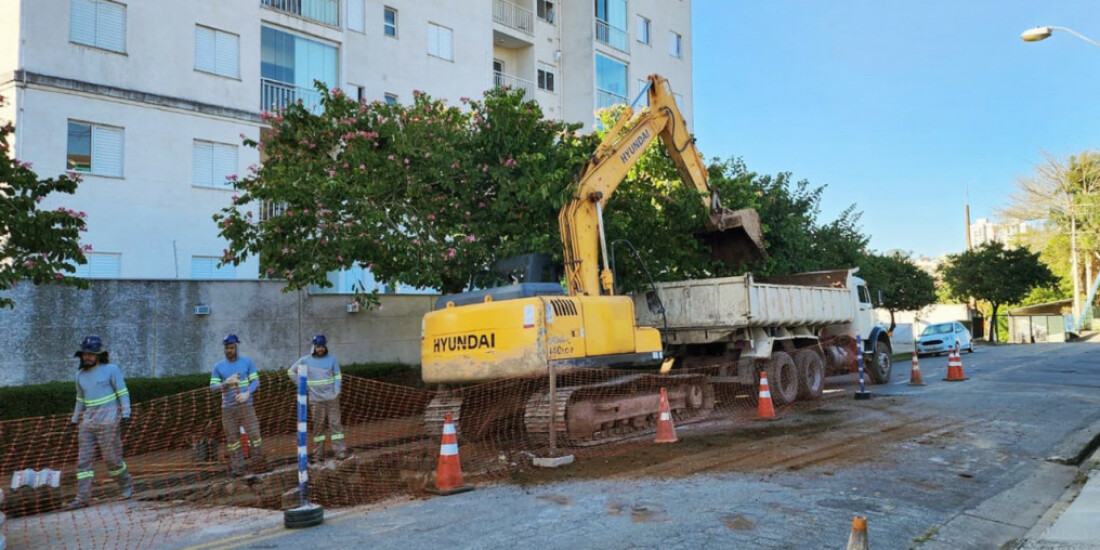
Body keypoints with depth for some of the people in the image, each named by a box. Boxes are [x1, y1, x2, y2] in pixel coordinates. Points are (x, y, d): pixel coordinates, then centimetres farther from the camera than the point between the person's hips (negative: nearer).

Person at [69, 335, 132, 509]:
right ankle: (82, 497, 1)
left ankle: (126, 485, 18)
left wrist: (125, 415, -12)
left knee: (112, 458, -2)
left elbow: (123, 393, -5)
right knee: (84, 460, 0)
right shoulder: (80, 374, 12)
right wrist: (75, 421, 21)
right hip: (88, 422, 6)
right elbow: (80, 399, 22)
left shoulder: (111, 369, -4)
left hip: (108, 421, -5)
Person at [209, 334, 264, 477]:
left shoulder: (247, 362, 4)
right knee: (232, 438, 3)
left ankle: (259, 463, 8)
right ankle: (237, 468, 9)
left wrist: (247, 394, -16)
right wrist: (227, 382, -18)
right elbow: (212, 387, 1)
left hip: (246, 405, -1)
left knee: (254, 433, -6)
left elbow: (256, 381, 2)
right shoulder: (218, 367, 6)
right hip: (228, 408, 1)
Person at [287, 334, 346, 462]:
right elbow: (291, 371, 9)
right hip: (316, 398, 0)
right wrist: (303, 383, 3)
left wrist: (336, 392, -7)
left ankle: (340, 451, -1)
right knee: (318, 425, 5)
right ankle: (318, 453, 11)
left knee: (335, 423, -2)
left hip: (331, 397, 0)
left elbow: (337, 376, 4)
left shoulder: (331, 359, 1)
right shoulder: (305, 360, 0)